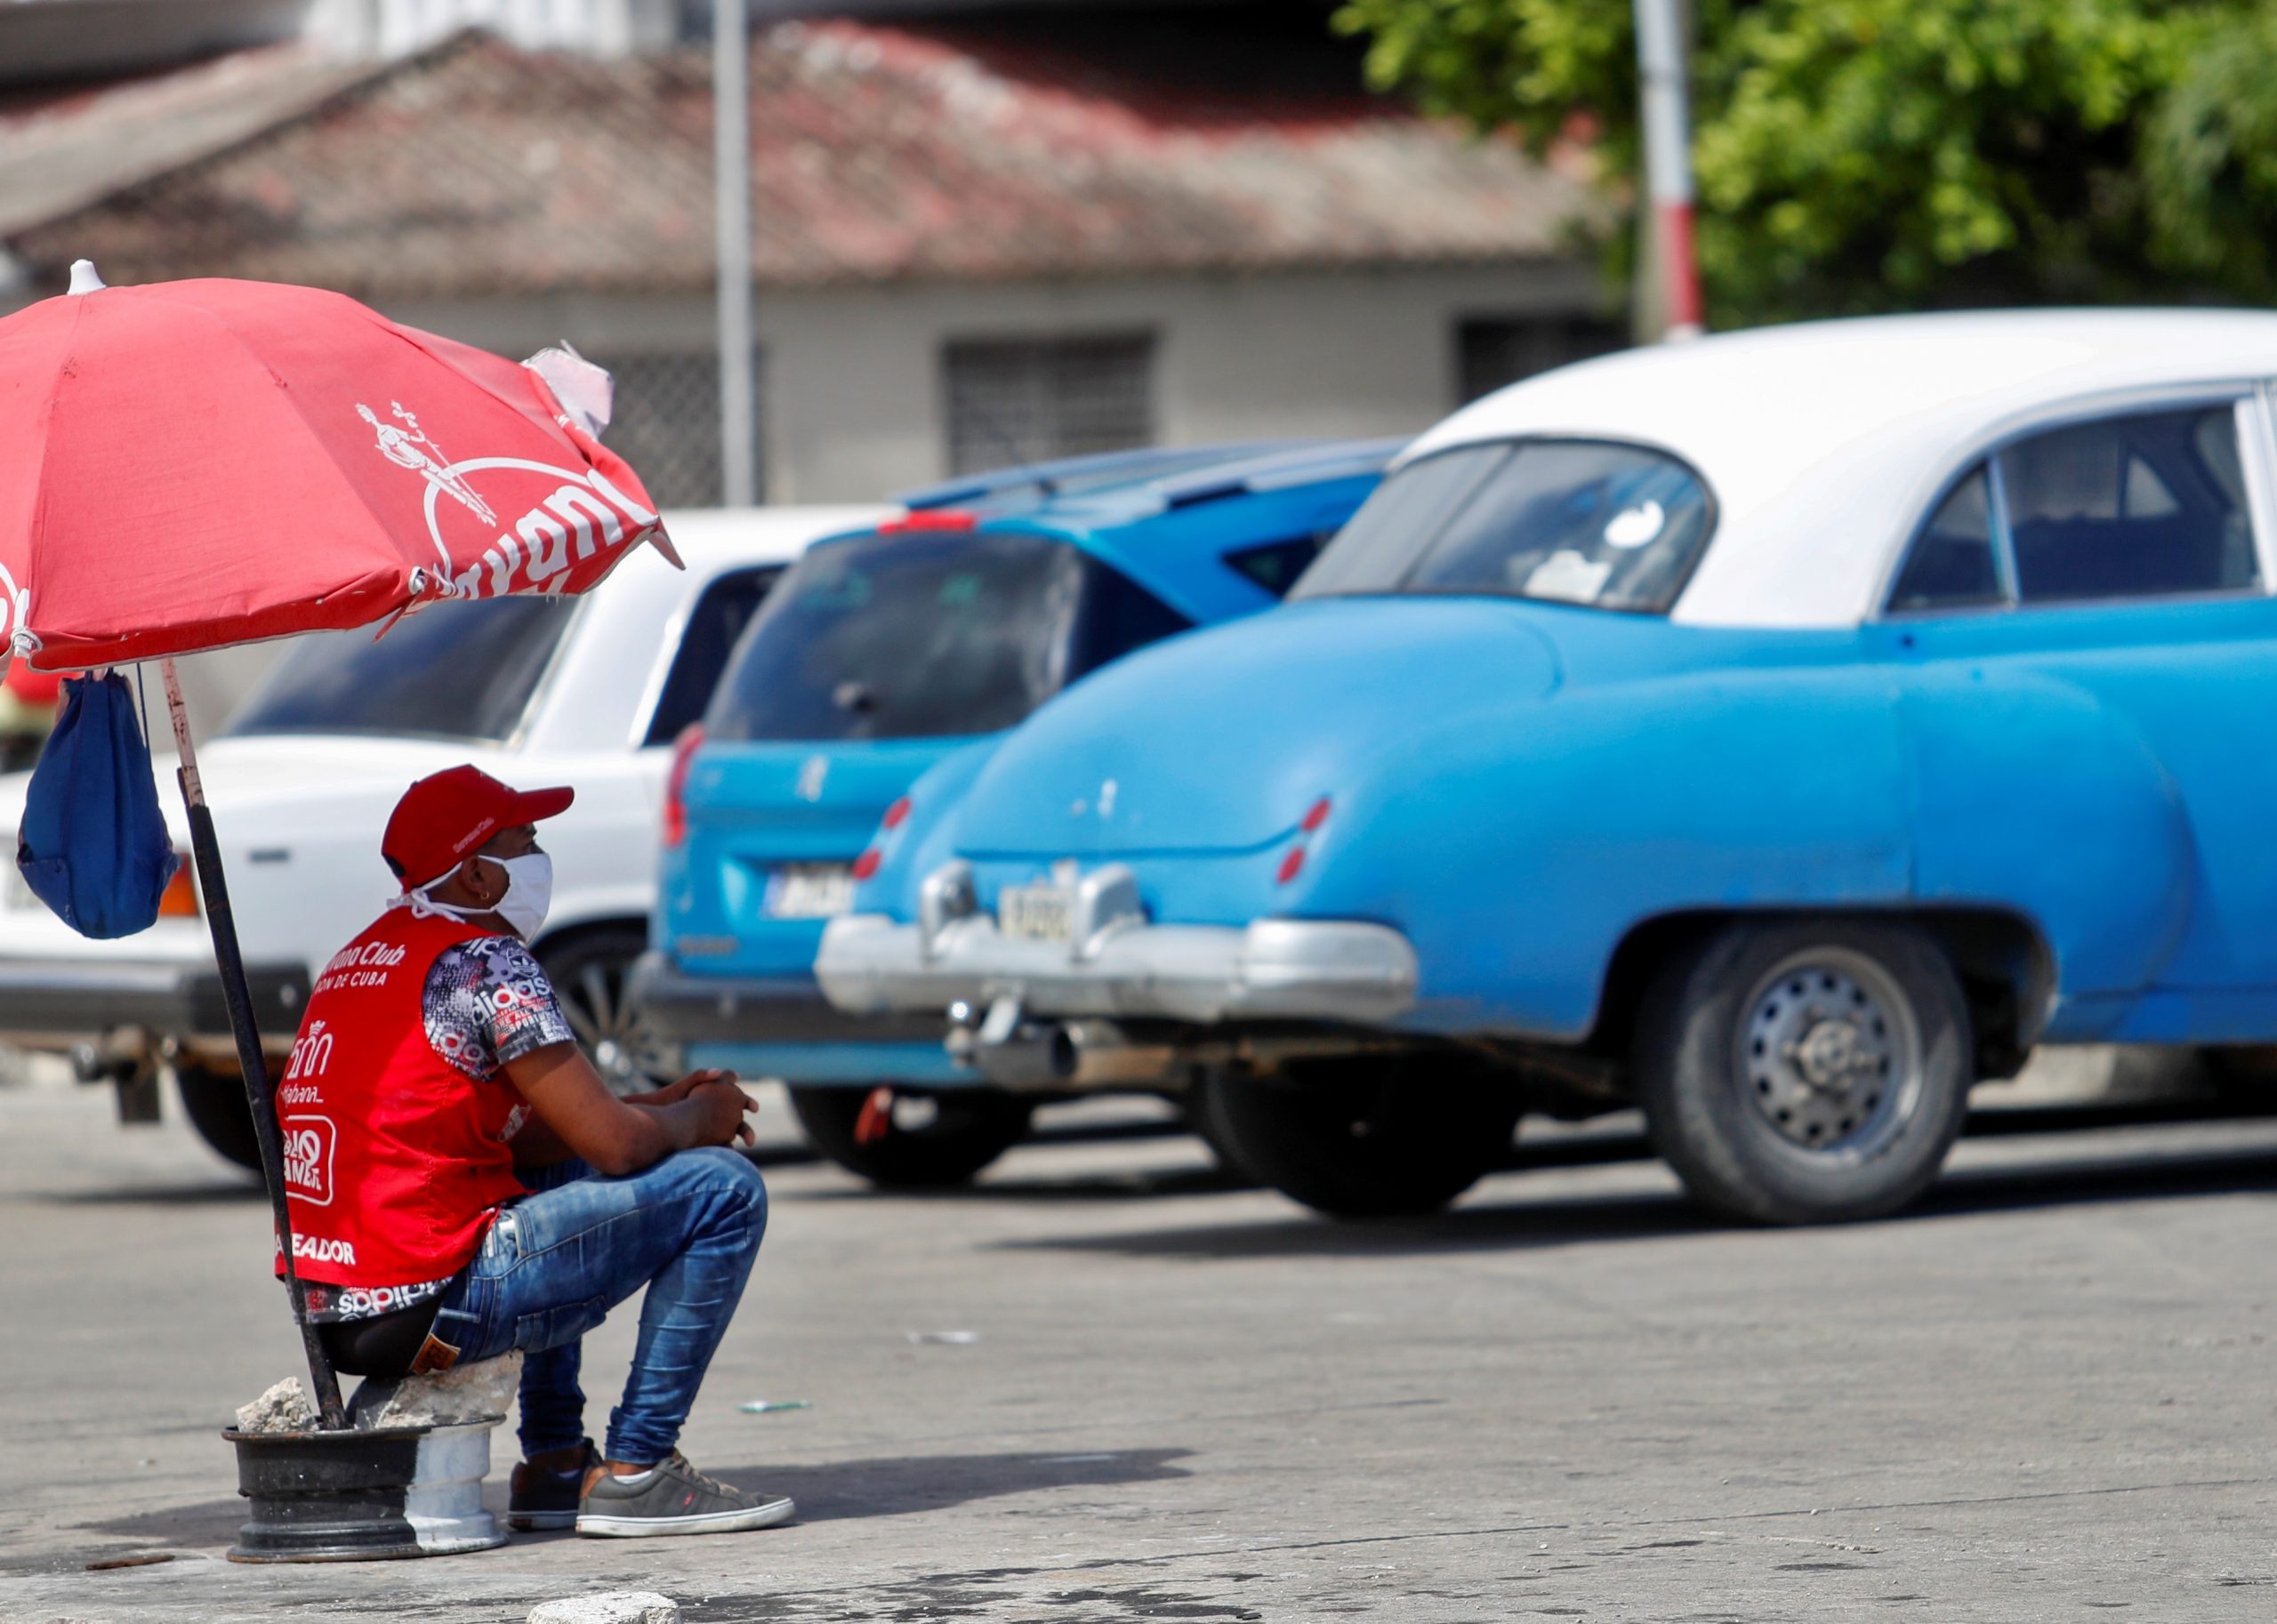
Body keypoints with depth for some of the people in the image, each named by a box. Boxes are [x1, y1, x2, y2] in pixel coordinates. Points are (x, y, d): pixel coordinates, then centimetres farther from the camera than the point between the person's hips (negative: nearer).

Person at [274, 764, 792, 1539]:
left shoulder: (359, 961, 19)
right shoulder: (485, 961, -10)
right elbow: (617, 1145, -12)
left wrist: (658, 1105, 18)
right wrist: (699, 1119, 9)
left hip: (331, 1314, 9)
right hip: (425, 1307, -9)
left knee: (558, 1177, 37)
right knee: (724, 1191, -4)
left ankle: (554, 1465, 30)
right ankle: (634, 1471, -2)